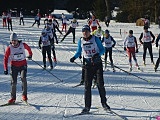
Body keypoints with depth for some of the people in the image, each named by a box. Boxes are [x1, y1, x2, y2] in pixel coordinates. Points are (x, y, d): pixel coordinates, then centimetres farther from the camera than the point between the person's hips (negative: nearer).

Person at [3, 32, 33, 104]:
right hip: (14, 66, 0)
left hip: (23, 65, 0)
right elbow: (5, 58, -3)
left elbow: (28, 48, 15)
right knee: (13, 82, -2)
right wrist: (5, 69, -6)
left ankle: (24, 95, -14)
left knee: (23, 78, -23)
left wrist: (30, 55, 32)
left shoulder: (23, 45, -9)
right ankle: (13, 98, 11)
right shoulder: (9, 48, -10)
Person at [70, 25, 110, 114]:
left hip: (97, 64, -2)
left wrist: (97, 55, -22)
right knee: (87, 85, -2)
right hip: (88, 65, 2)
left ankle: (104, 103, 13)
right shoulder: (81, 41, 3)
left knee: (100, 84, -5)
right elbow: (79, 52, 14)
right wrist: (74, 57, -6)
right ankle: (87, 106, 3)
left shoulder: (95, 39, -5)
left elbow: (102, 50, -3)